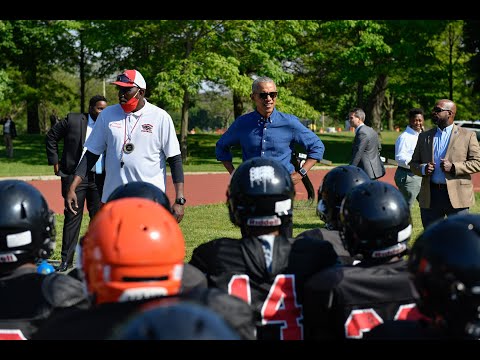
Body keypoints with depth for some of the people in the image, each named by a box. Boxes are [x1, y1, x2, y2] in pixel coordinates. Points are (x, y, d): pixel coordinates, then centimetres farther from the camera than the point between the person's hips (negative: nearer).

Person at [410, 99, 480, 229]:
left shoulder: (467, 135, 3)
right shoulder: (424, 137, 14)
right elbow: (413, 163, 15)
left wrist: (453, 167, -16)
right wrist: (423, 169, -8)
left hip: (457, 196, -3)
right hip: (430, 197, 4)